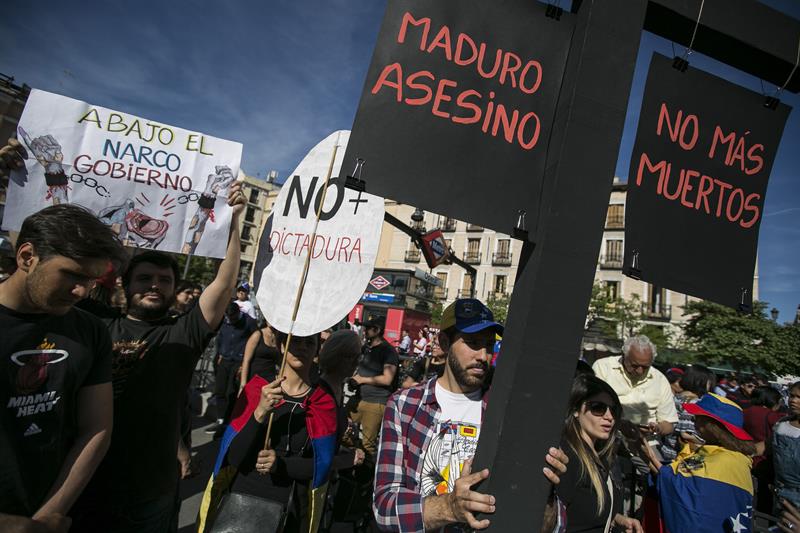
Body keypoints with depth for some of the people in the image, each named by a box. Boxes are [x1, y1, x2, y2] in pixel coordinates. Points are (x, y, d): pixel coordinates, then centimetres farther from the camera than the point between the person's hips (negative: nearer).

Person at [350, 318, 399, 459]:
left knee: (367, 443, -5)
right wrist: (354, 376, 7)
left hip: (376, 402, -8)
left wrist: (362, 380, -11)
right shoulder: (366, 346, 13)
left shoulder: (388, 351, -10)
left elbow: (387, 379, -17)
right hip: (358, 398, 8)